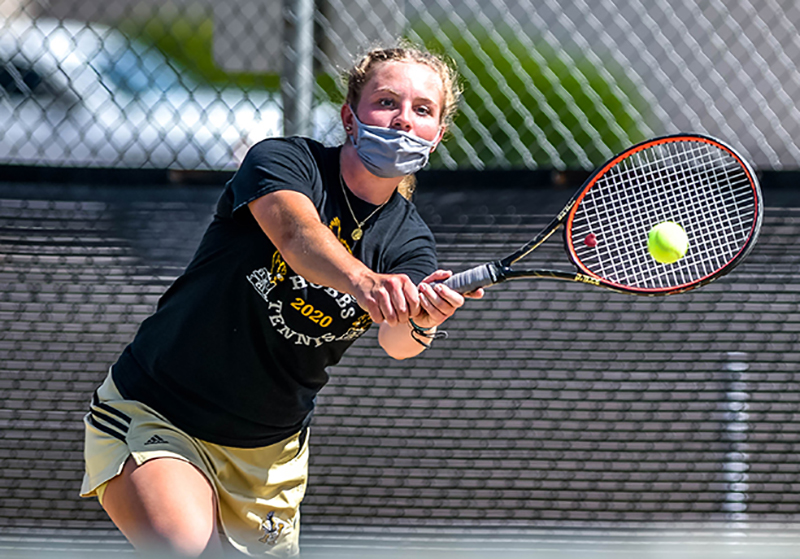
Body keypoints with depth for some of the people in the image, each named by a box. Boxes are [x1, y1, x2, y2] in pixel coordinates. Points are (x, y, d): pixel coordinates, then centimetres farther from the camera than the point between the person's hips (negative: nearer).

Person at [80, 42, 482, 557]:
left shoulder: (410, 244, -4)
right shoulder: (282, 160, -14)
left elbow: (395, 340, -24)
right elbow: (297, 232, -37)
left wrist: (419, 324, -49)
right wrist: (361, 280, -58)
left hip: (269, 455, 5)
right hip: (152, 414, -5)